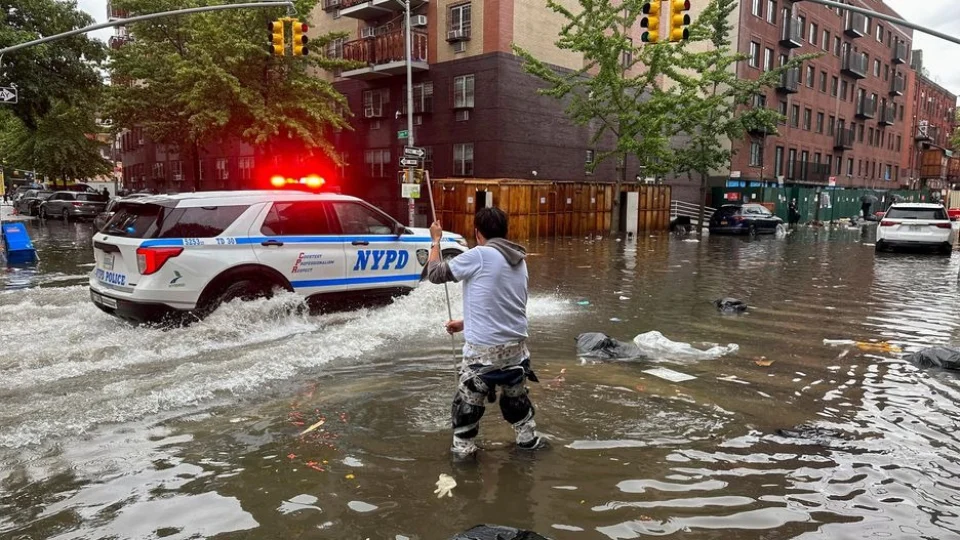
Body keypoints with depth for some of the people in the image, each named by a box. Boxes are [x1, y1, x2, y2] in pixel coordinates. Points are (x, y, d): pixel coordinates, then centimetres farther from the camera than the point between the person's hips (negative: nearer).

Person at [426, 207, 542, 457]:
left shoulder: (478, 256, -14)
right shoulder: (519, 261, 9)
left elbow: (436, 273, -4)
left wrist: (435, 240, 11)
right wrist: (465, 324, 26)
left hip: (484, 348, -7)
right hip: (516, 345, 7)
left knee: (467, 402, 10)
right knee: (516, 396, 27)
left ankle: (463, 450, 20)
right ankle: (529, 439, 39)